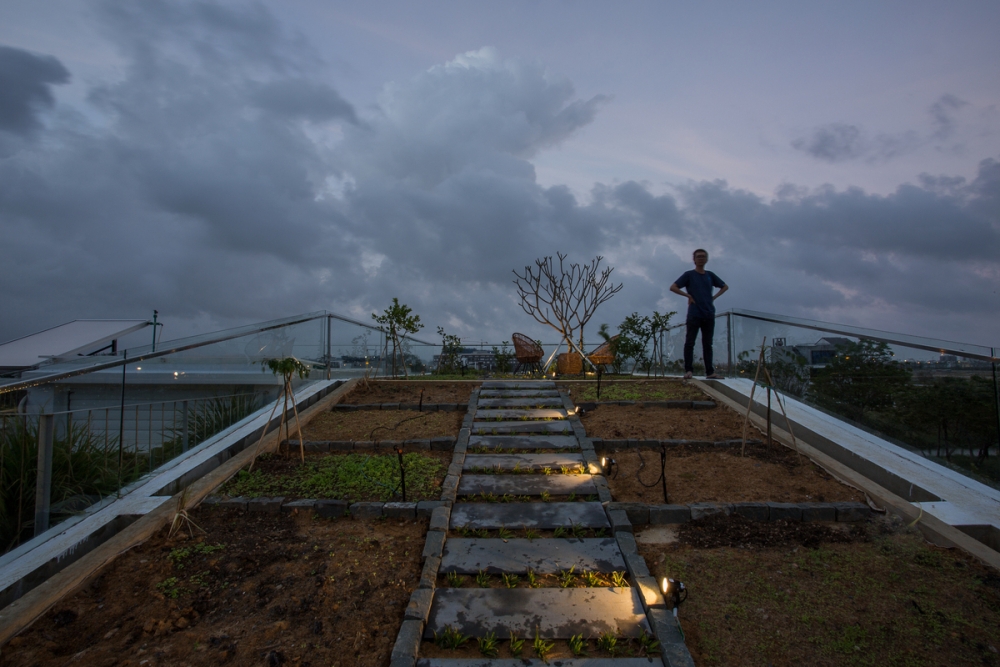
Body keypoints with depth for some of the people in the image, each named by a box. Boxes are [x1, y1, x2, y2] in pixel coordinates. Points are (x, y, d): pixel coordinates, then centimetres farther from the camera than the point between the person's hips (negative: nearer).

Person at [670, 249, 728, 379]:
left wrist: (714, 297, 11)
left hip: (709, 315, 4)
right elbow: (673, 287, -4)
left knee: (707, 344, 7)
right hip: (694, 314, -4)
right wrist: (688, 295, -9)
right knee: (689, 343, -7)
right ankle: (688, 370, -5)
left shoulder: (710, 275, 14)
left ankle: (710, 372, 10)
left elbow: (725, 286, 26)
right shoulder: (689, 274, 2)